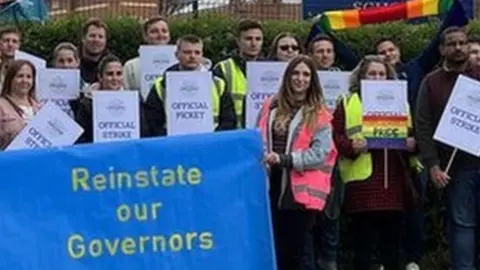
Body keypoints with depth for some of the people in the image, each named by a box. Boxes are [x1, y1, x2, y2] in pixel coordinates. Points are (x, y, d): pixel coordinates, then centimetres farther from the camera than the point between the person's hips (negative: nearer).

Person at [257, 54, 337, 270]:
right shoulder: (271, 107, 11)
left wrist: (284, 159, -17)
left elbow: (320, 153, -10)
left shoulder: (319, 115, -1)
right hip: (271, 187, 3)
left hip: (300, 191, -3)